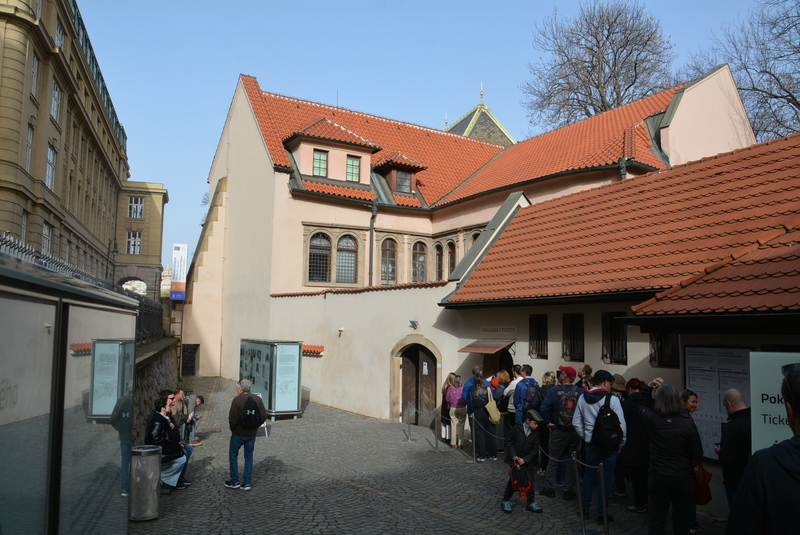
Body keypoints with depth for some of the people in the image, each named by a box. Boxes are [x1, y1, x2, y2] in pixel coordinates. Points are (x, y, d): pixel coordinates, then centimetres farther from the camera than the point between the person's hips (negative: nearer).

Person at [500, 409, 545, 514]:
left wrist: (525, 459, -15)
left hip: (528, 462, 3)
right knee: (512, 481, 4)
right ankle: (505, 501, 19)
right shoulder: (517, 428, -10)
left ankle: (530, 503, 21)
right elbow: (509, 441, -6)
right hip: (515, 460, -2)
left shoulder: (535, 434, -3)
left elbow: (535, 450, -4)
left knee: (530, 482, 5)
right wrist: (513, 455, -13)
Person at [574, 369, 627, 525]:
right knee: (606, 477, 6)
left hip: (590, 442, 4)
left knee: (589, 473, 18)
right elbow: (621, 423, -11)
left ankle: (585, 507, 27)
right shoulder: (612, 399, -14)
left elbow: (576, 421, 5)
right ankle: (601, 513, 12)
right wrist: (621, 442, 2)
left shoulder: (583, 398, 1)